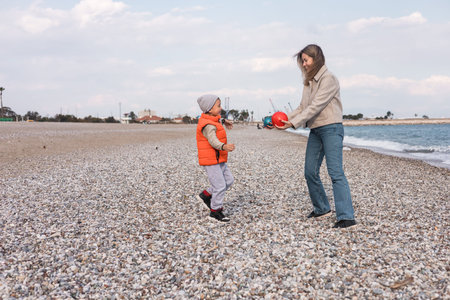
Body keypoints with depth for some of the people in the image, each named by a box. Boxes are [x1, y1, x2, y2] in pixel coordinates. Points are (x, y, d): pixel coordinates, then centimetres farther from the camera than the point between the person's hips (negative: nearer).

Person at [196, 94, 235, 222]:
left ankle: (206, 195, 24)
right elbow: (213, 141, -37)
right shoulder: (208, 126, -21)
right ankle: (216, 211, 12)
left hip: (218, 160, 10)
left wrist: (223, 121, 45)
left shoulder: (209, 119, 11)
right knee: (219, 186, -4)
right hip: (211, 161, -10)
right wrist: (224, 147, -53)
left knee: (229, 180, 15)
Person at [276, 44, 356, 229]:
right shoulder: (309, 81, 16)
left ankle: (346, 217, -15)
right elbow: (302, 108, 15)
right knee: (310, 172, 7)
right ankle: (321, 209, 22)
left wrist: (293, 123, -22)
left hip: (331, 128, -8)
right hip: (315, 130, 8)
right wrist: (284, 119, 1)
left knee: (335, 172, -15)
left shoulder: (328, 79, -10)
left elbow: (315, 107, -18)